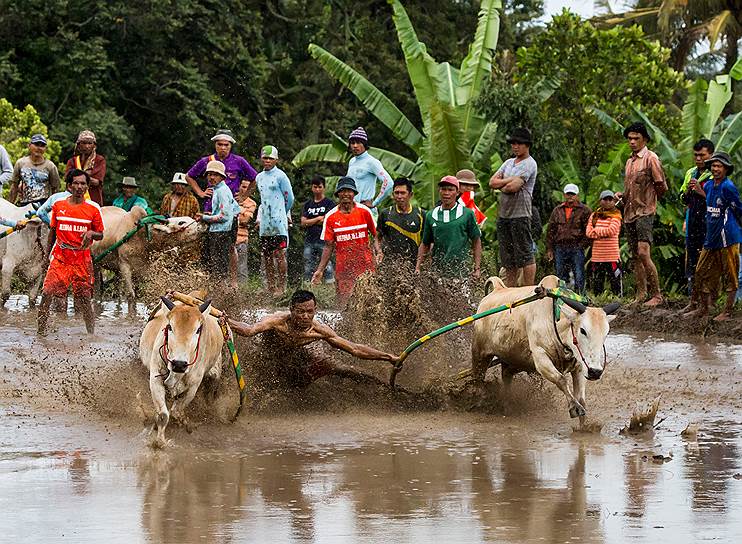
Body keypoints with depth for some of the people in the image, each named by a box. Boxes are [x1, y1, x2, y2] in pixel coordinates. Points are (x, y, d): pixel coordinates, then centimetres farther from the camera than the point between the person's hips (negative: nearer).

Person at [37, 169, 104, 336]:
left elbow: (100, 235, 8)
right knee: (47, 293, -13)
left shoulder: (93, 209, 1)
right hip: (60, 258, 1)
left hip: (82, 259, -1)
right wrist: (47, 252, 16)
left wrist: (91, 233, -14)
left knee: (84, 300, 0)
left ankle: (91, 334, 13)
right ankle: (41, 332, -6)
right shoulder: (58, 205, 6)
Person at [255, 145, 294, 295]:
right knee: (266, 256, 7)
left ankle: (281, 286, -9)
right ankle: (271, 288, 13)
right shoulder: (259, 177, 16)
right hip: (265, 224, 7)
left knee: (280, 254, -9)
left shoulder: (280, 176, -4)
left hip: (279, 223, -7)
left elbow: (289, 198, 0)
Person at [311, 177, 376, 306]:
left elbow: (376, 235, 10)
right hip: (343, 268, 0)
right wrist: (320, 270, 0)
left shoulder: (364, 211, 1)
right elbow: (329, 246, 6)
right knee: (343, 304, -4)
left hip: (365, 266, 0)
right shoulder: (330, 217, 2)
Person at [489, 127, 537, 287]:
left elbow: (513, 186, -18)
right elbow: (492, 182, 8)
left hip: (520, 215, -8)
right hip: (504, 214, 8)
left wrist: (501, 187, 1)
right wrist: (510, 180, -6)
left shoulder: (529, 164, -7)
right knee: (509, 257, 9)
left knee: (525, 256, -7)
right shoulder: (509, 163, 19)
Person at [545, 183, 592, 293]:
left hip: (577, 248, -4)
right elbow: (550, 230, 15)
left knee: (579, 277, -6)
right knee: (561, 277, 7)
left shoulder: (584, 210, 4)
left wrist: (582, 245, -10)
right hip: (560, 249, 4)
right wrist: (549, 249, 8)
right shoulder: (557, 211, 15)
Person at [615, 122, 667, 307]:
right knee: (635, 257, 8)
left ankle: (656, 295, -15)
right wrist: (623, 195, 10)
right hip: (629, 213, 8)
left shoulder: (651, 158, -6)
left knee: (643, 253, -19)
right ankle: (641, 296, 12)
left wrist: (647, 201, 0)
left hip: (644, 212, -8)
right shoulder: (630, 161, 18)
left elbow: (662, 187, -7)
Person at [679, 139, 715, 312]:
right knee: (691, 262, 8)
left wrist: (701, 192, -18)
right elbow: (684, 199, 21)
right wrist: (688, 191, 0)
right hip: (693, 224, 7)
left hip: (709, 224, -7)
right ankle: (693, 300, 14)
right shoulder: (691, 173, 15)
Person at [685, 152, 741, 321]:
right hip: (712, 237, 8)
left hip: (727, 237, -8)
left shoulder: (728, 187, -13)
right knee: (703, 272, 11)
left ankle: (728, 312, 5)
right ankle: (703, 308, 21)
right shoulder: (709, 185, 9)